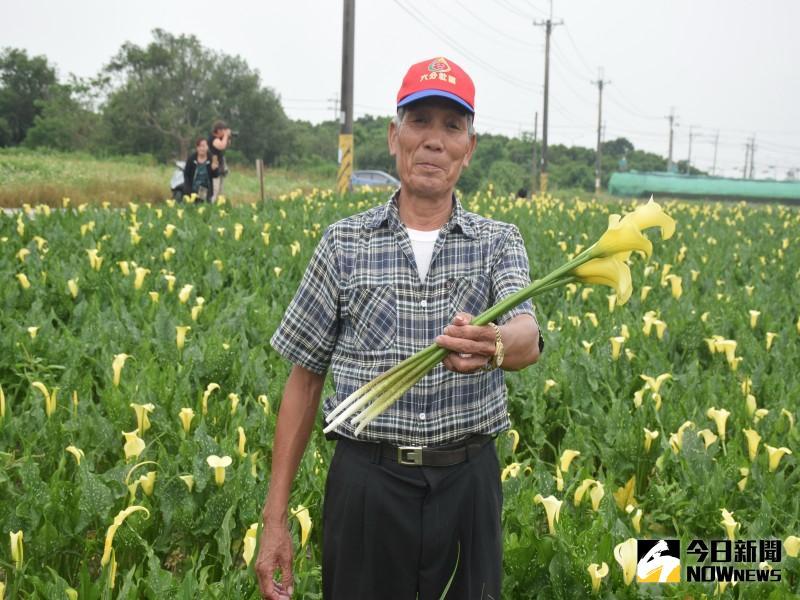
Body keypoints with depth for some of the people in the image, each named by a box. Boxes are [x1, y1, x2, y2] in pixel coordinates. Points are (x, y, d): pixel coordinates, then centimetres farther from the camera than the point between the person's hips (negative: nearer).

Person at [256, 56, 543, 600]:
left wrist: (495, 345, -43)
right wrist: (275, 518, 3)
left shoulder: (499, 243, 3)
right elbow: (305, 377, 6)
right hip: (366, 481, 0)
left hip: (466, 481, 0)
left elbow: (528, 338, -17)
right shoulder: (344, 243, 3)